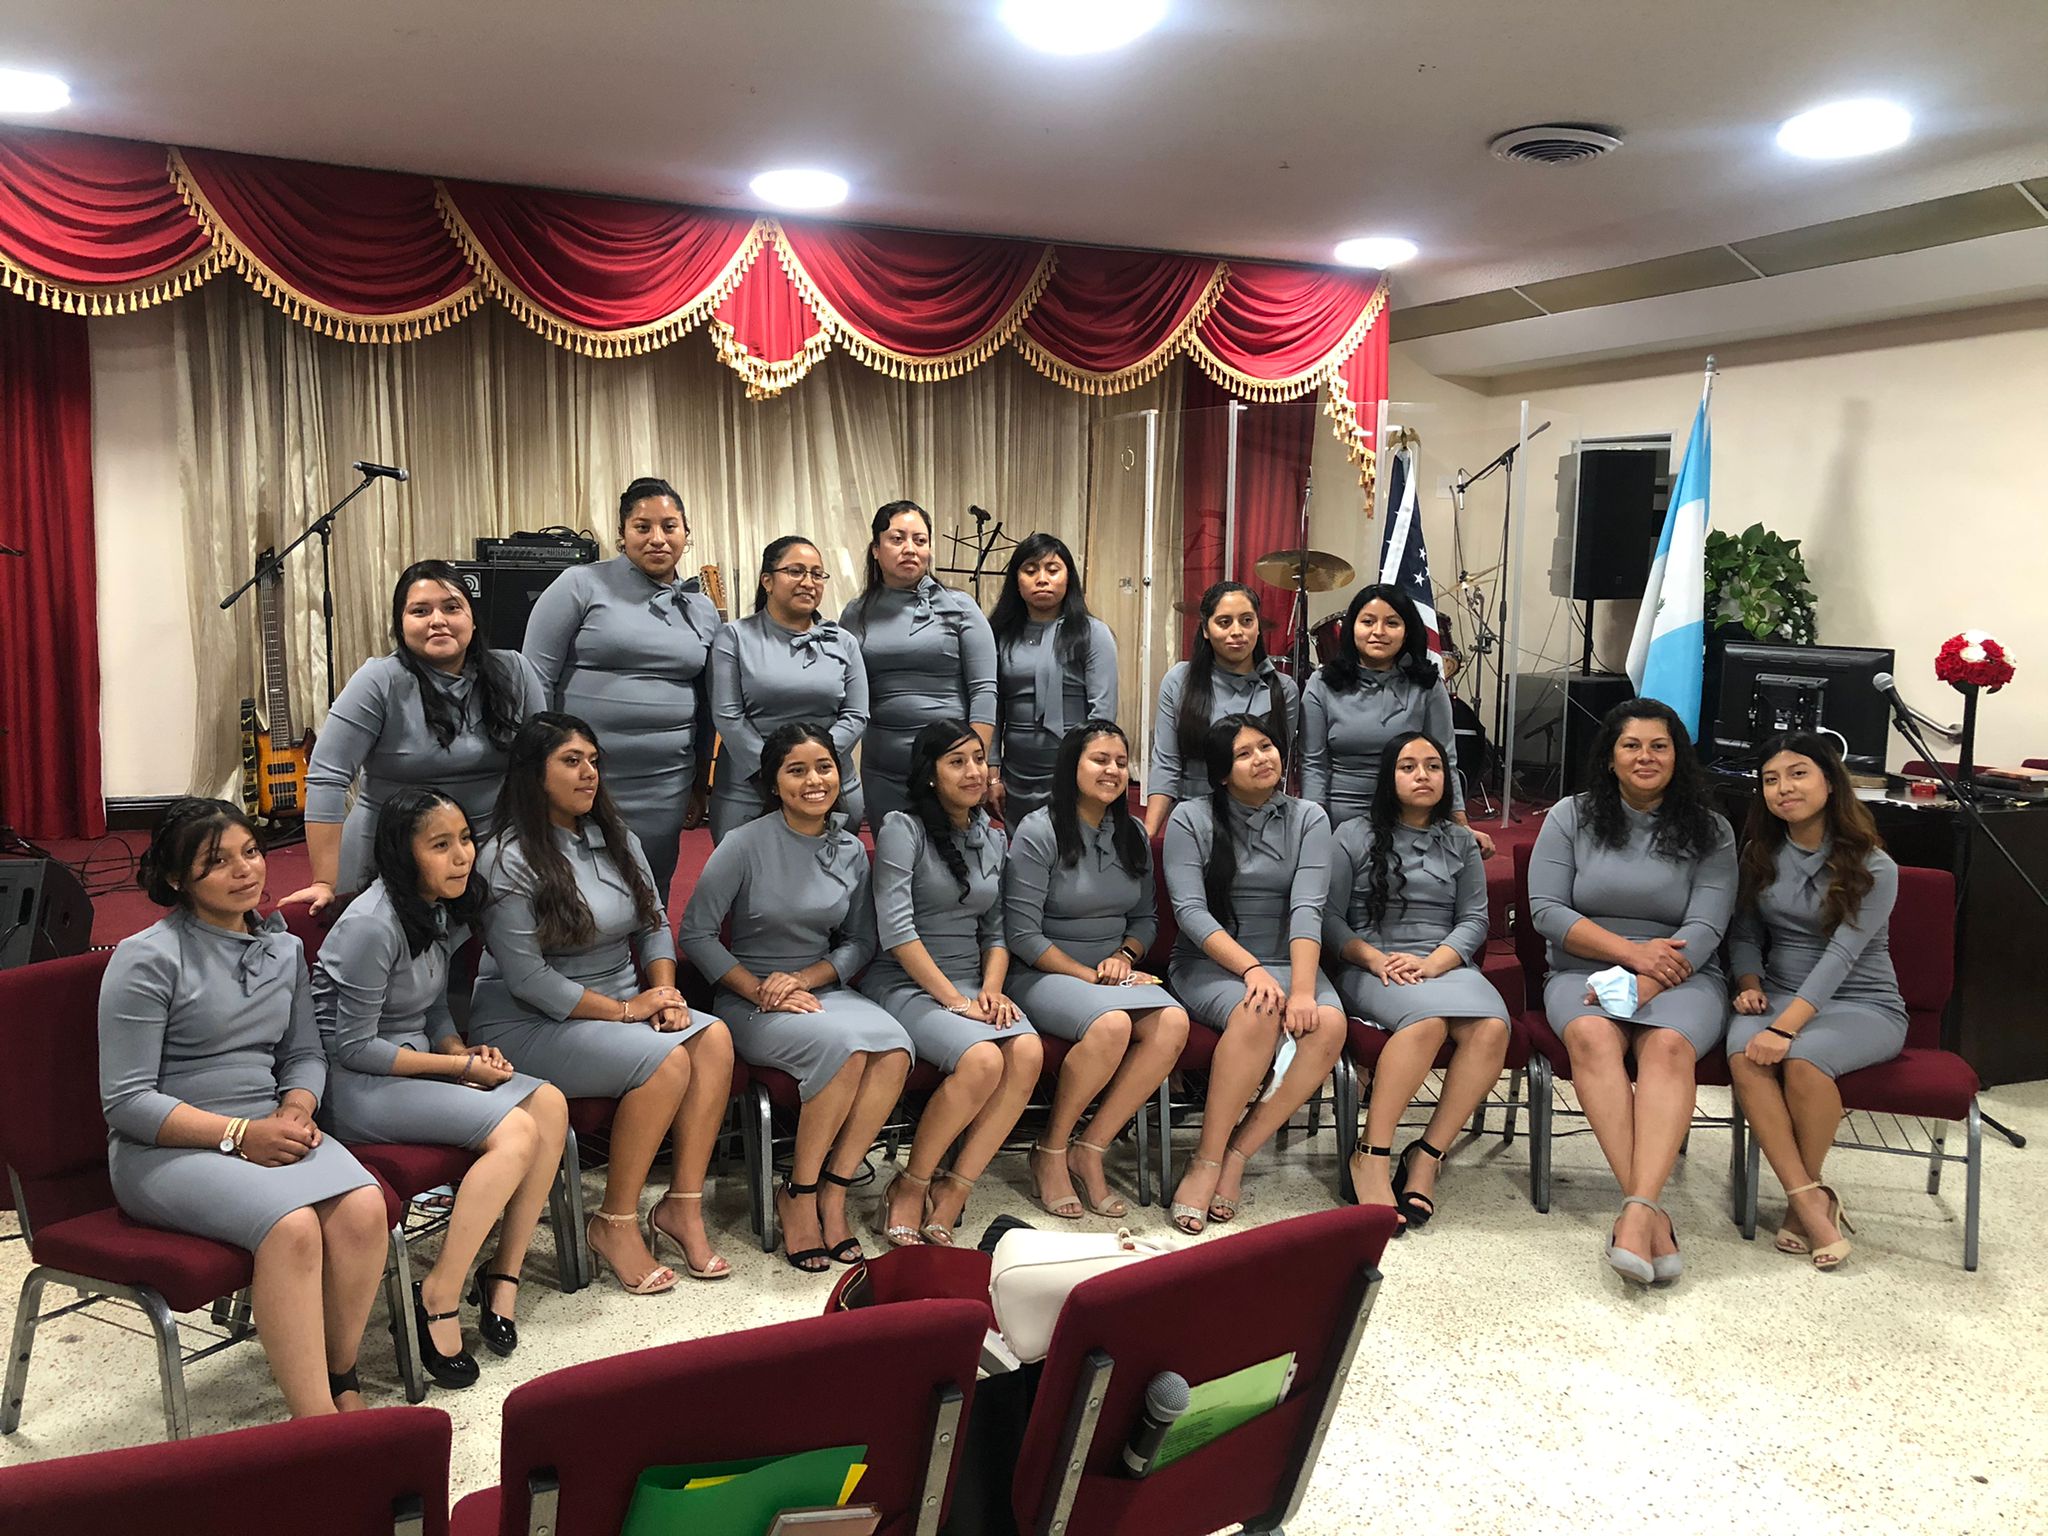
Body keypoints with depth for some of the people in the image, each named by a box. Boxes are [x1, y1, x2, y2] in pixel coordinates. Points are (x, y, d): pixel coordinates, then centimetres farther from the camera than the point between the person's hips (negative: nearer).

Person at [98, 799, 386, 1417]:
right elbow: (127, 1102, -10)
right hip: (164, 1150, -5)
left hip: (267, 1131, 6)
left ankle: (341, 1383, -12)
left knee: (363, 1208, -26)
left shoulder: (284, 948, 13)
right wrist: (239, 1134, -18)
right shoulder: (147, 959, -6)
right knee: (292, 1225, -34)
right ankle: (316, 1421, -29)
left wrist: (296, 1110, -3)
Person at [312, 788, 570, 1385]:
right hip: (354, 1086, -9)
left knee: (550, 1104, -12)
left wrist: (464, 1051, -2)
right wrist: (458, 1067, -15)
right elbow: (353, 1046, -18)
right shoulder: (371, 926, -21)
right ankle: (439, 1299, -15)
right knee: (516, 1131, -24)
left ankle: (503, 1274, -6)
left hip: (416, 1063, 9)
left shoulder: (445, 911, 6)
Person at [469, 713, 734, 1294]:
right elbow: (527, 978, -18)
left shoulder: (616, 838, 11)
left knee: (712, 1037, -20)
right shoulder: (510, 860, -12)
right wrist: (623, 1011, -17)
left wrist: (665, 994, -5)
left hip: (624, 1005, 7)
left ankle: (682, 1206, -14)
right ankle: (614, 1224, -13)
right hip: (528, 1024, -7)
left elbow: (654, 924, 14)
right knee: (666, 1060, -28)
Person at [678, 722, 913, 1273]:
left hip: (821, 987, 5)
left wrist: (803, 978, -8)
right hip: (749, 998, -4)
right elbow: (695, 934, -7)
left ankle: (833, 1192, -17)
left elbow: (861, 941, 11)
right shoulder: (746, 845, -7)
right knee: (843, 1046, -33)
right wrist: (760, 990, -14)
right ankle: (798, 1195, -14)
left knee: (894, 1047, -27)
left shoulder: (851, 851, 7)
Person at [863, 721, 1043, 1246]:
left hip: (971, 985, 6)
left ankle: (952, 1193, -17)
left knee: (1028, 1051, -26)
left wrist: (991, 989, -3)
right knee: (982, 1059, -32)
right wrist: (953, 998, -16)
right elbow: (896, 929, -13)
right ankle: (909, 1186, -11)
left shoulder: (993, 838, 16)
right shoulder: (903, 828, -4)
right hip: (905, 985, -6)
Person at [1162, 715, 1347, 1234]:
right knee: (1258, 1014, -36)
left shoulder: (1308, 819, 6)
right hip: (1209, 963, -3)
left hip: (1286, 960, 3)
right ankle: (1206, 1160, -23)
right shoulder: (1191, 818, 1)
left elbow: (1307, 908, -8)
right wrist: (1251, 969, -24)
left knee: (1329, 1024, -30)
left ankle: (1237, 1153, -19)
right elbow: (1190, 911, -10)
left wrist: (1302, 987, -23)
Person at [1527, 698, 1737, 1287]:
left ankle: (1637, 1208, -47)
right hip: (1584, 970, 0)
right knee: (1592, 1036, -34)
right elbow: (1546, 911, -1)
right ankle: (1653, 1216, -41)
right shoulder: (1570, 818, 9)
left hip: (1681, 977, 0)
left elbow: (1704, 930, -4)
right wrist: (1630, 951, -12)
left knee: (1668, 1044, -34)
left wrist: (1641, 984, -20)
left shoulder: (1709, 832, 8)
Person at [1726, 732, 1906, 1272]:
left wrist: (1785, 1027, -31)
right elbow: (1744, 934, 14)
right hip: (1781, 994, 4)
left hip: (1863, 1005, -4)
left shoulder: (1872, 867, -9)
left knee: (1803, 1057, -36)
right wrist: (1750, 985, -8)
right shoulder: (1760, 855, 7)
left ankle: (1804, 1194, -12)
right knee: (1744, 1052, -31)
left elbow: (1840, 956, -20)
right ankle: (1811, 1202, -26)